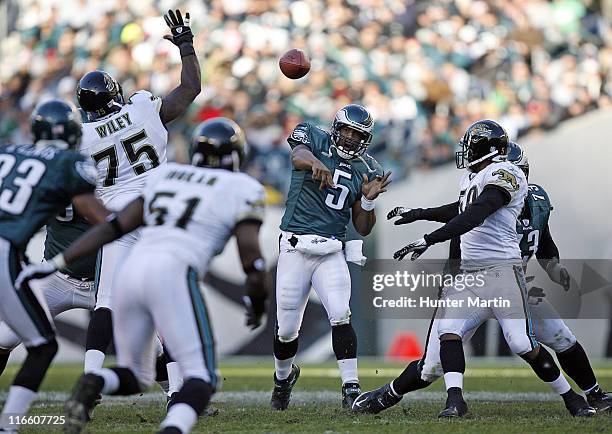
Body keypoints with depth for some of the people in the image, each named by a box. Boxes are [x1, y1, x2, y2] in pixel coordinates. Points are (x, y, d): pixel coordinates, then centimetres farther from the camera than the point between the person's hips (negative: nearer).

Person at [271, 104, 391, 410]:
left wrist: (369, 200, -10)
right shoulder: (315, 139, 1)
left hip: (332, 252, 2)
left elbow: (363, 228, 10)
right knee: (286, 329, 6)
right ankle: (283, 378, 35)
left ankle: (351, 389, -16)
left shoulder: (366, 170, 8)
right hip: (295, 247, -2)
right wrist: (315, 163, -48)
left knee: (340, 316, -19)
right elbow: (298, 155, -25)